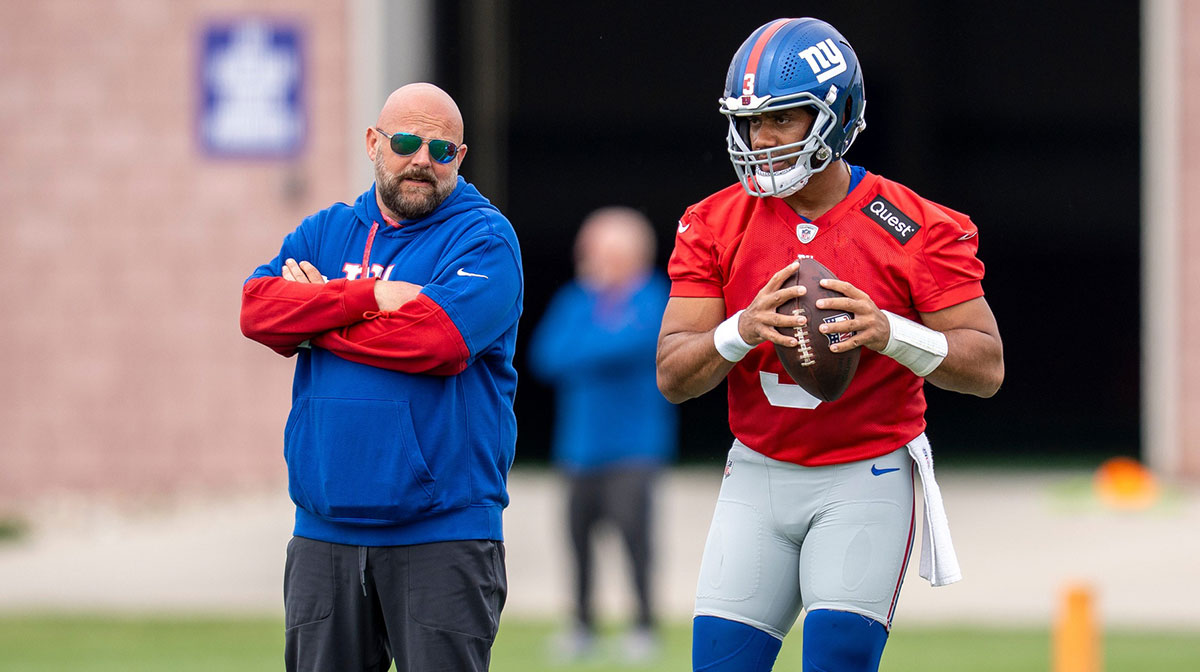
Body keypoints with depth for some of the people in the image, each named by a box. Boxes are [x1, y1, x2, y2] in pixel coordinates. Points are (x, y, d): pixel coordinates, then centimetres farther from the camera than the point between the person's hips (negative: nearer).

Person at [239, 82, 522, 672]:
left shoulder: (484, 239, -2)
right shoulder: (324, 233, 15)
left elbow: (439, 340, -19)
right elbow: (257, 308, -3)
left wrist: (313, 321, -6)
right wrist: (370, 297, -15)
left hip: (442, 533, -5)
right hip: (326, 530, 5)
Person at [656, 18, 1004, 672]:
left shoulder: (914, 230, -9)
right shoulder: (716, 226, -1)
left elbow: (986, 366, -9)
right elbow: (672, 377, -4)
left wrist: (889, 332, -27)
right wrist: (744, 330, -25)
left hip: (867, 476, -3)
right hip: (759, 472, 3)